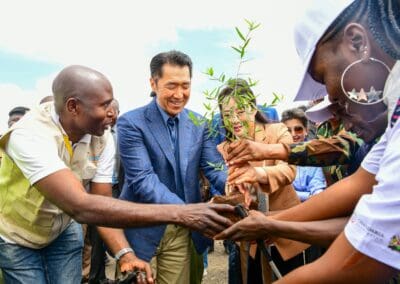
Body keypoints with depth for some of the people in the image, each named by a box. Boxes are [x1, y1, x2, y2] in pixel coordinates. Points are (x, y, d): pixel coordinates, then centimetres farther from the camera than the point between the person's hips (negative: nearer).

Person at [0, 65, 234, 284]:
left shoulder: (103, 139, -17)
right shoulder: (30, 135, -34)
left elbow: (101, 204, -12)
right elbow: (81, 207, -45)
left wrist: (125, 254, -29)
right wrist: (178, 214, -49)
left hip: (63, 231, 4)